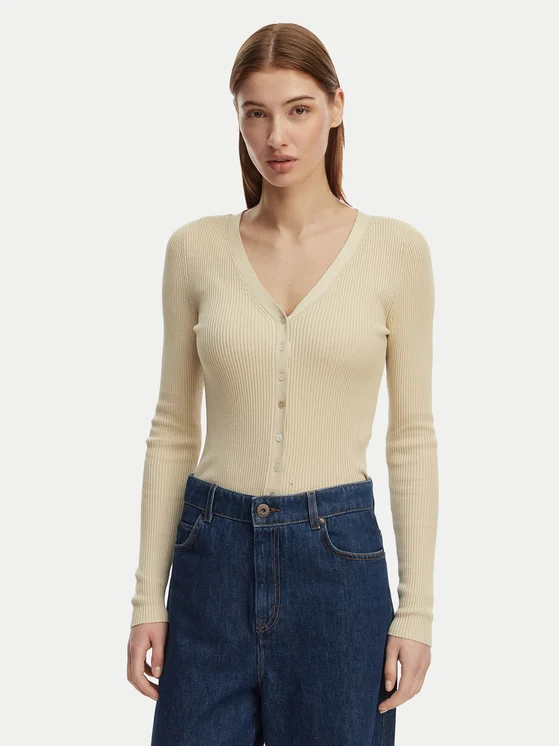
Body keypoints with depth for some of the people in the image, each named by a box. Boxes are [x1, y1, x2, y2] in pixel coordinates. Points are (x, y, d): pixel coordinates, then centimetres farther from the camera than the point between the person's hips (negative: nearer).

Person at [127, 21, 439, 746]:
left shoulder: (396, 249, -2)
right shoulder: (196, 248, 2)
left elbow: (412, 437, 0)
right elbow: (173, 429, 5)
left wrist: (417, 607, -3)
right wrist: (148, 598, 3)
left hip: (338, 554, -1)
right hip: (214, 551, 2)